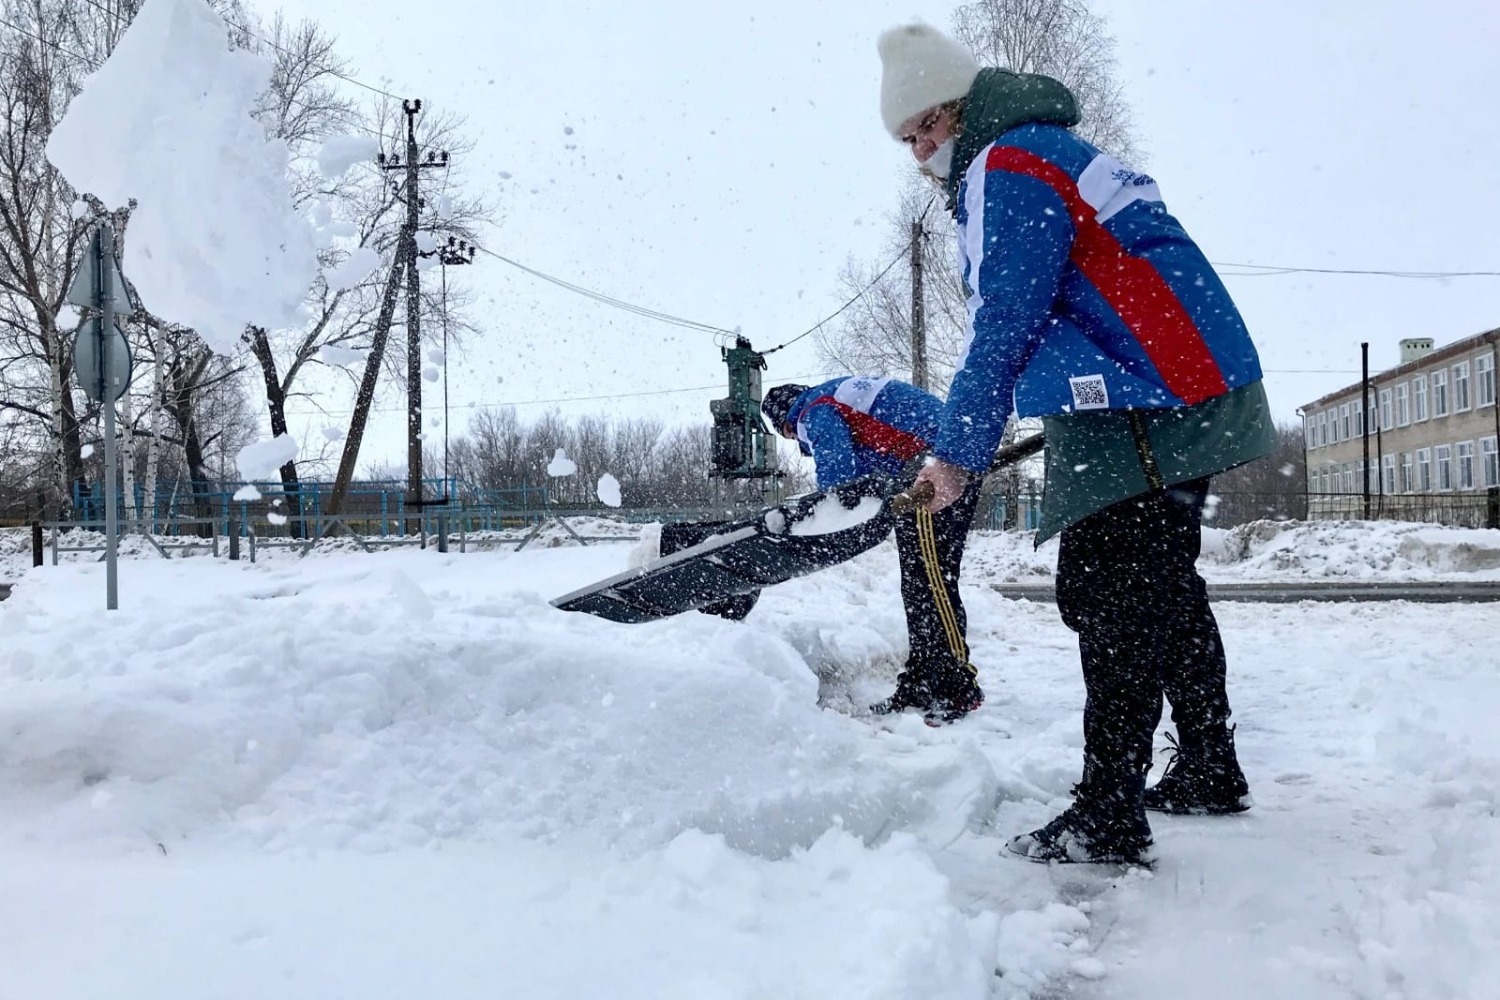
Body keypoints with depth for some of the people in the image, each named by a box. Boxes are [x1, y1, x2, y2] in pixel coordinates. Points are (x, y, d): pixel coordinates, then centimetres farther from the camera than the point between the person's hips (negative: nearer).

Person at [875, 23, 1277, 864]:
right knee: (1166, 590, 18)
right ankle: (1211, 772, 30)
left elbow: (1001, 329, -15)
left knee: (1109, 599, -12)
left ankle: (1109, 819, -10)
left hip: (1144, 414, -11)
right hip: (1196, 402, 11)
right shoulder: (1062, 155, 24)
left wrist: (958, 455, -11)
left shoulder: (1007, 169, -8)